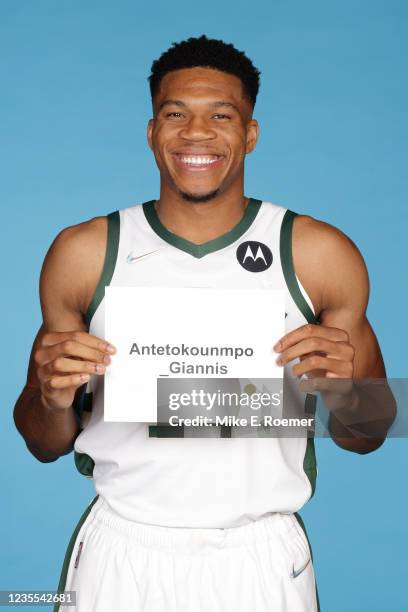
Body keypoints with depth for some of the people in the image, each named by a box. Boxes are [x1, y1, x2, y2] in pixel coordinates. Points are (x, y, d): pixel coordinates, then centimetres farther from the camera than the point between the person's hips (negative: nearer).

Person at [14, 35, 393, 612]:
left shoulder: (322, 255, -6)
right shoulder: (82, 253, -4)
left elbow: (365, 438, 3)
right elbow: (46, 445, 4)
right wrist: (53, 397, -17)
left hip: (263, 562, 0)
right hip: (120, 557, 1)